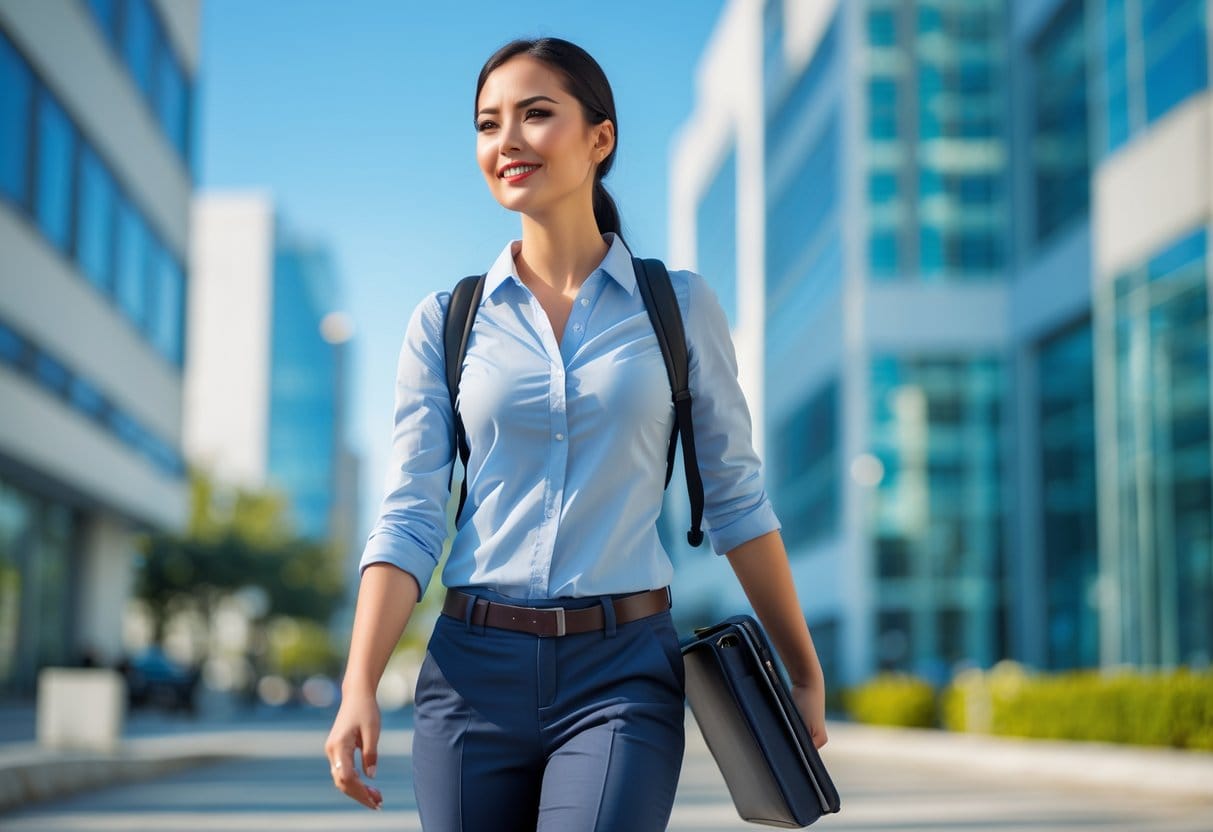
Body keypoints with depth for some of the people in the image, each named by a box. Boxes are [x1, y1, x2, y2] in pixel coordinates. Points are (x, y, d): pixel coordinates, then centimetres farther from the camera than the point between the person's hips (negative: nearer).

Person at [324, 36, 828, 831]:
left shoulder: (679, 305, 4)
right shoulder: (445, 322, 6)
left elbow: (736, 498, 8)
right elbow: (409, 520, 1)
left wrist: (805, 673, 10)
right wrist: (359, 687, -11)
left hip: (625, 673, -2)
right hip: (474, 671, 2)